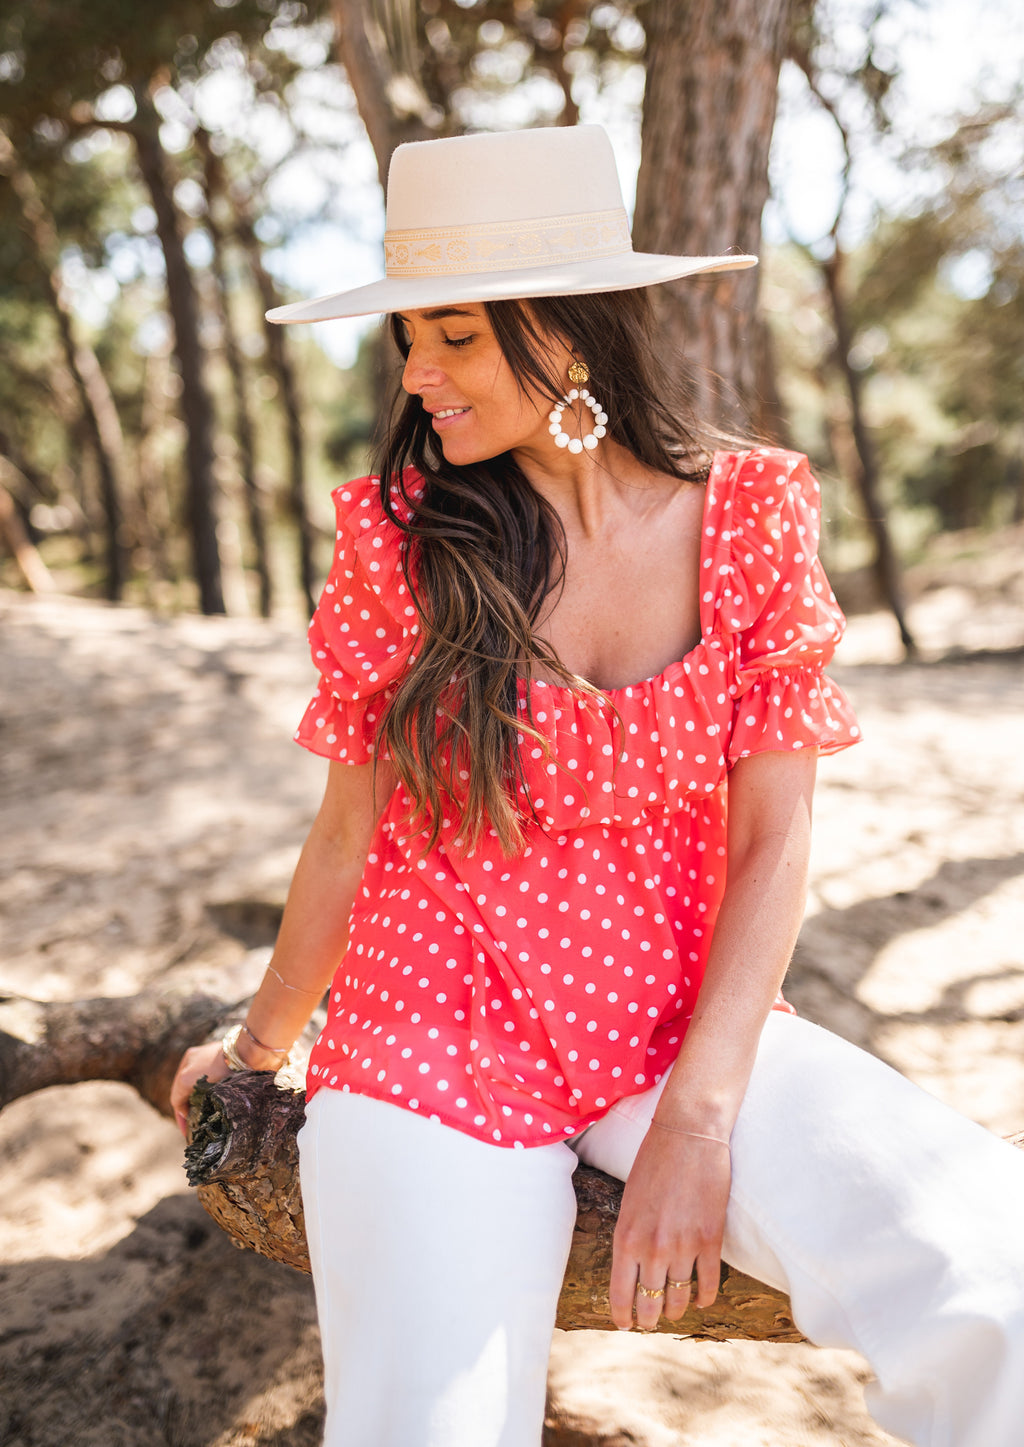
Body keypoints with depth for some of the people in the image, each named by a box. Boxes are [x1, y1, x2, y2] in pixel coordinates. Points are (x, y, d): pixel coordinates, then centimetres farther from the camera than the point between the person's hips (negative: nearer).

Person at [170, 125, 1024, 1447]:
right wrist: (260, 1043, 15)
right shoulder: (399, 532, -6)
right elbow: (350, 830, 4)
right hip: (434, 1042, 0)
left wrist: (697, 1118, -14)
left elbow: (771, 839, -5)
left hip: (685, 1024, 1)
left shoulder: (749, 512, -5)